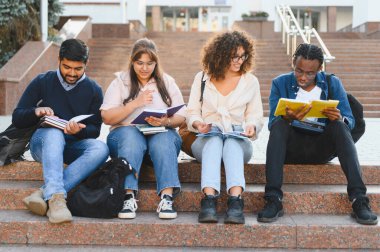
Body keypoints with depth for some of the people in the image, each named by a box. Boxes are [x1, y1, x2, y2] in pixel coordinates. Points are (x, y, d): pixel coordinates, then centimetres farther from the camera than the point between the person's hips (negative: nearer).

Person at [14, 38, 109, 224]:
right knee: (54, 132, -37)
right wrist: (35, 112, -18)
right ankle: (55, 197, -55)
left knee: (100, 148, -33)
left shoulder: (94, 90, 9)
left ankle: (44, 193, -41)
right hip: (43, 142, -1)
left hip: (74, 146, 1)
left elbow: (94, 130, 4)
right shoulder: (42, 82, 7)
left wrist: (80, 131, -20)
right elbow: (17, 119, 5)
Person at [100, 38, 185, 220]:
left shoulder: (167, 82, 15)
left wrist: (166, 121, -16)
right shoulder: (120, 82, 10)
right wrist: (135, 103, -12)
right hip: (126, 134, -1)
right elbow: (107, 118, -1)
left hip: (161, 134, 1)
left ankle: (166, 198, -44)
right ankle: (129, 197, -42)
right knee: (131, 136, -36)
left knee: (164, 139, -34)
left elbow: (180, 118, 7)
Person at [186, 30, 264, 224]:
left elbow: (256, 116, 12)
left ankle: (235, 201, -55)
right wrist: (198, 123, -13)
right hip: (207, 141, 0)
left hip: (238, 141, 0)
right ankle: (209, 201, -53)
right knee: (214, 140, -37)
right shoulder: (202, 78, 14)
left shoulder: (250, 81, 15)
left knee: (232, 143, -37)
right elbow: (192, 113, 11)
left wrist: (252, 126, -12)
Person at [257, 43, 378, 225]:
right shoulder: (280, 83, 4)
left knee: (339, 126, -28)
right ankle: (273, 200, -38)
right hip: (291, 147, 0)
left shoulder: (333, 83, 7)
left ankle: (359, 200, -36)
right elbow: (272, 123, -6)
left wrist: (340, 119, -24)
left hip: (322, 148, 1)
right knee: (279, 126, -30)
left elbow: (350, 121, 1)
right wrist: (288, 118, -30)